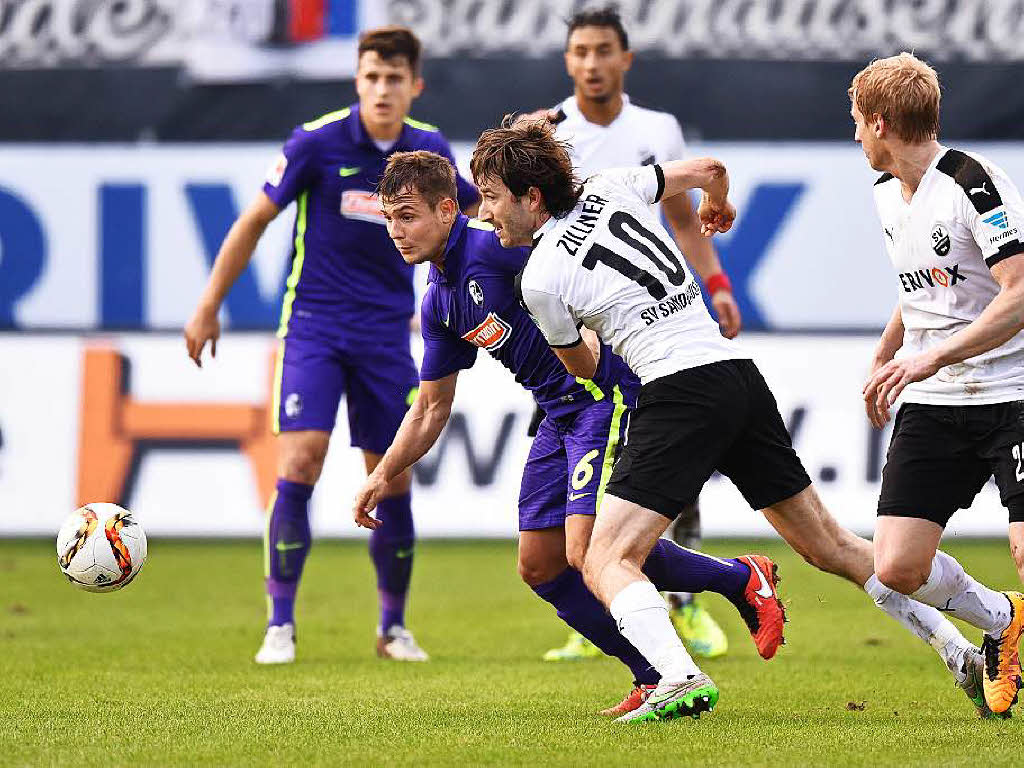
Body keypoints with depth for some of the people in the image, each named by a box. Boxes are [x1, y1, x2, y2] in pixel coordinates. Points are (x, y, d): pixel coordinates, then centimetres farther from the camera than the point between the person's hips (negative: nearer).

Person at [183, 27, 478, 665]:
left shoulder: (429, 150, 0)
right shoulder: (317, 143, -11)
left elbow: (476, 206, 21)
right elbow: (255, 221, -1)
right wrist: (209, 307, 0)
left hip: (387, 331, 3)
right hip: (314, 325, -3)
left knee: (393, 480, 3)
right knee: (300, 463, -16)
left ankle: (394, 626, 20)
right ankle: (281, 625, -7)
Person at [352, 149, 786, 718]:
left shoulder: (492, 246, -15)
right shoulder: (438, 303, 13)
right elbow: (432, 406, 21)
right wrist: (384, 474, 15)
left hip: (608, 394, -9)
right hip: (559, 412, 9)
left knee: (589, 551, -19)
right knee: (540, 567, 5)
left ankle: (742, 580, 0)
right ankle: (654, 677, 13)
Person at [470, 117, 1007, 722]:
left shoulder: (539, 280, -3)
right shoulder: (609, 188, 12)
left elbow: (583, 372, 14)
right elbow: (708, 169, 27)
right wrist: (719, 206, 49)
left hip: (681, 389, -7)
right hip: (740, 373, 7)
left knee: (606, 564, -9)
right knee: (830, 546, 19)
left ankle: (681, 677, -33)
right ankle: (962, 653, 20)